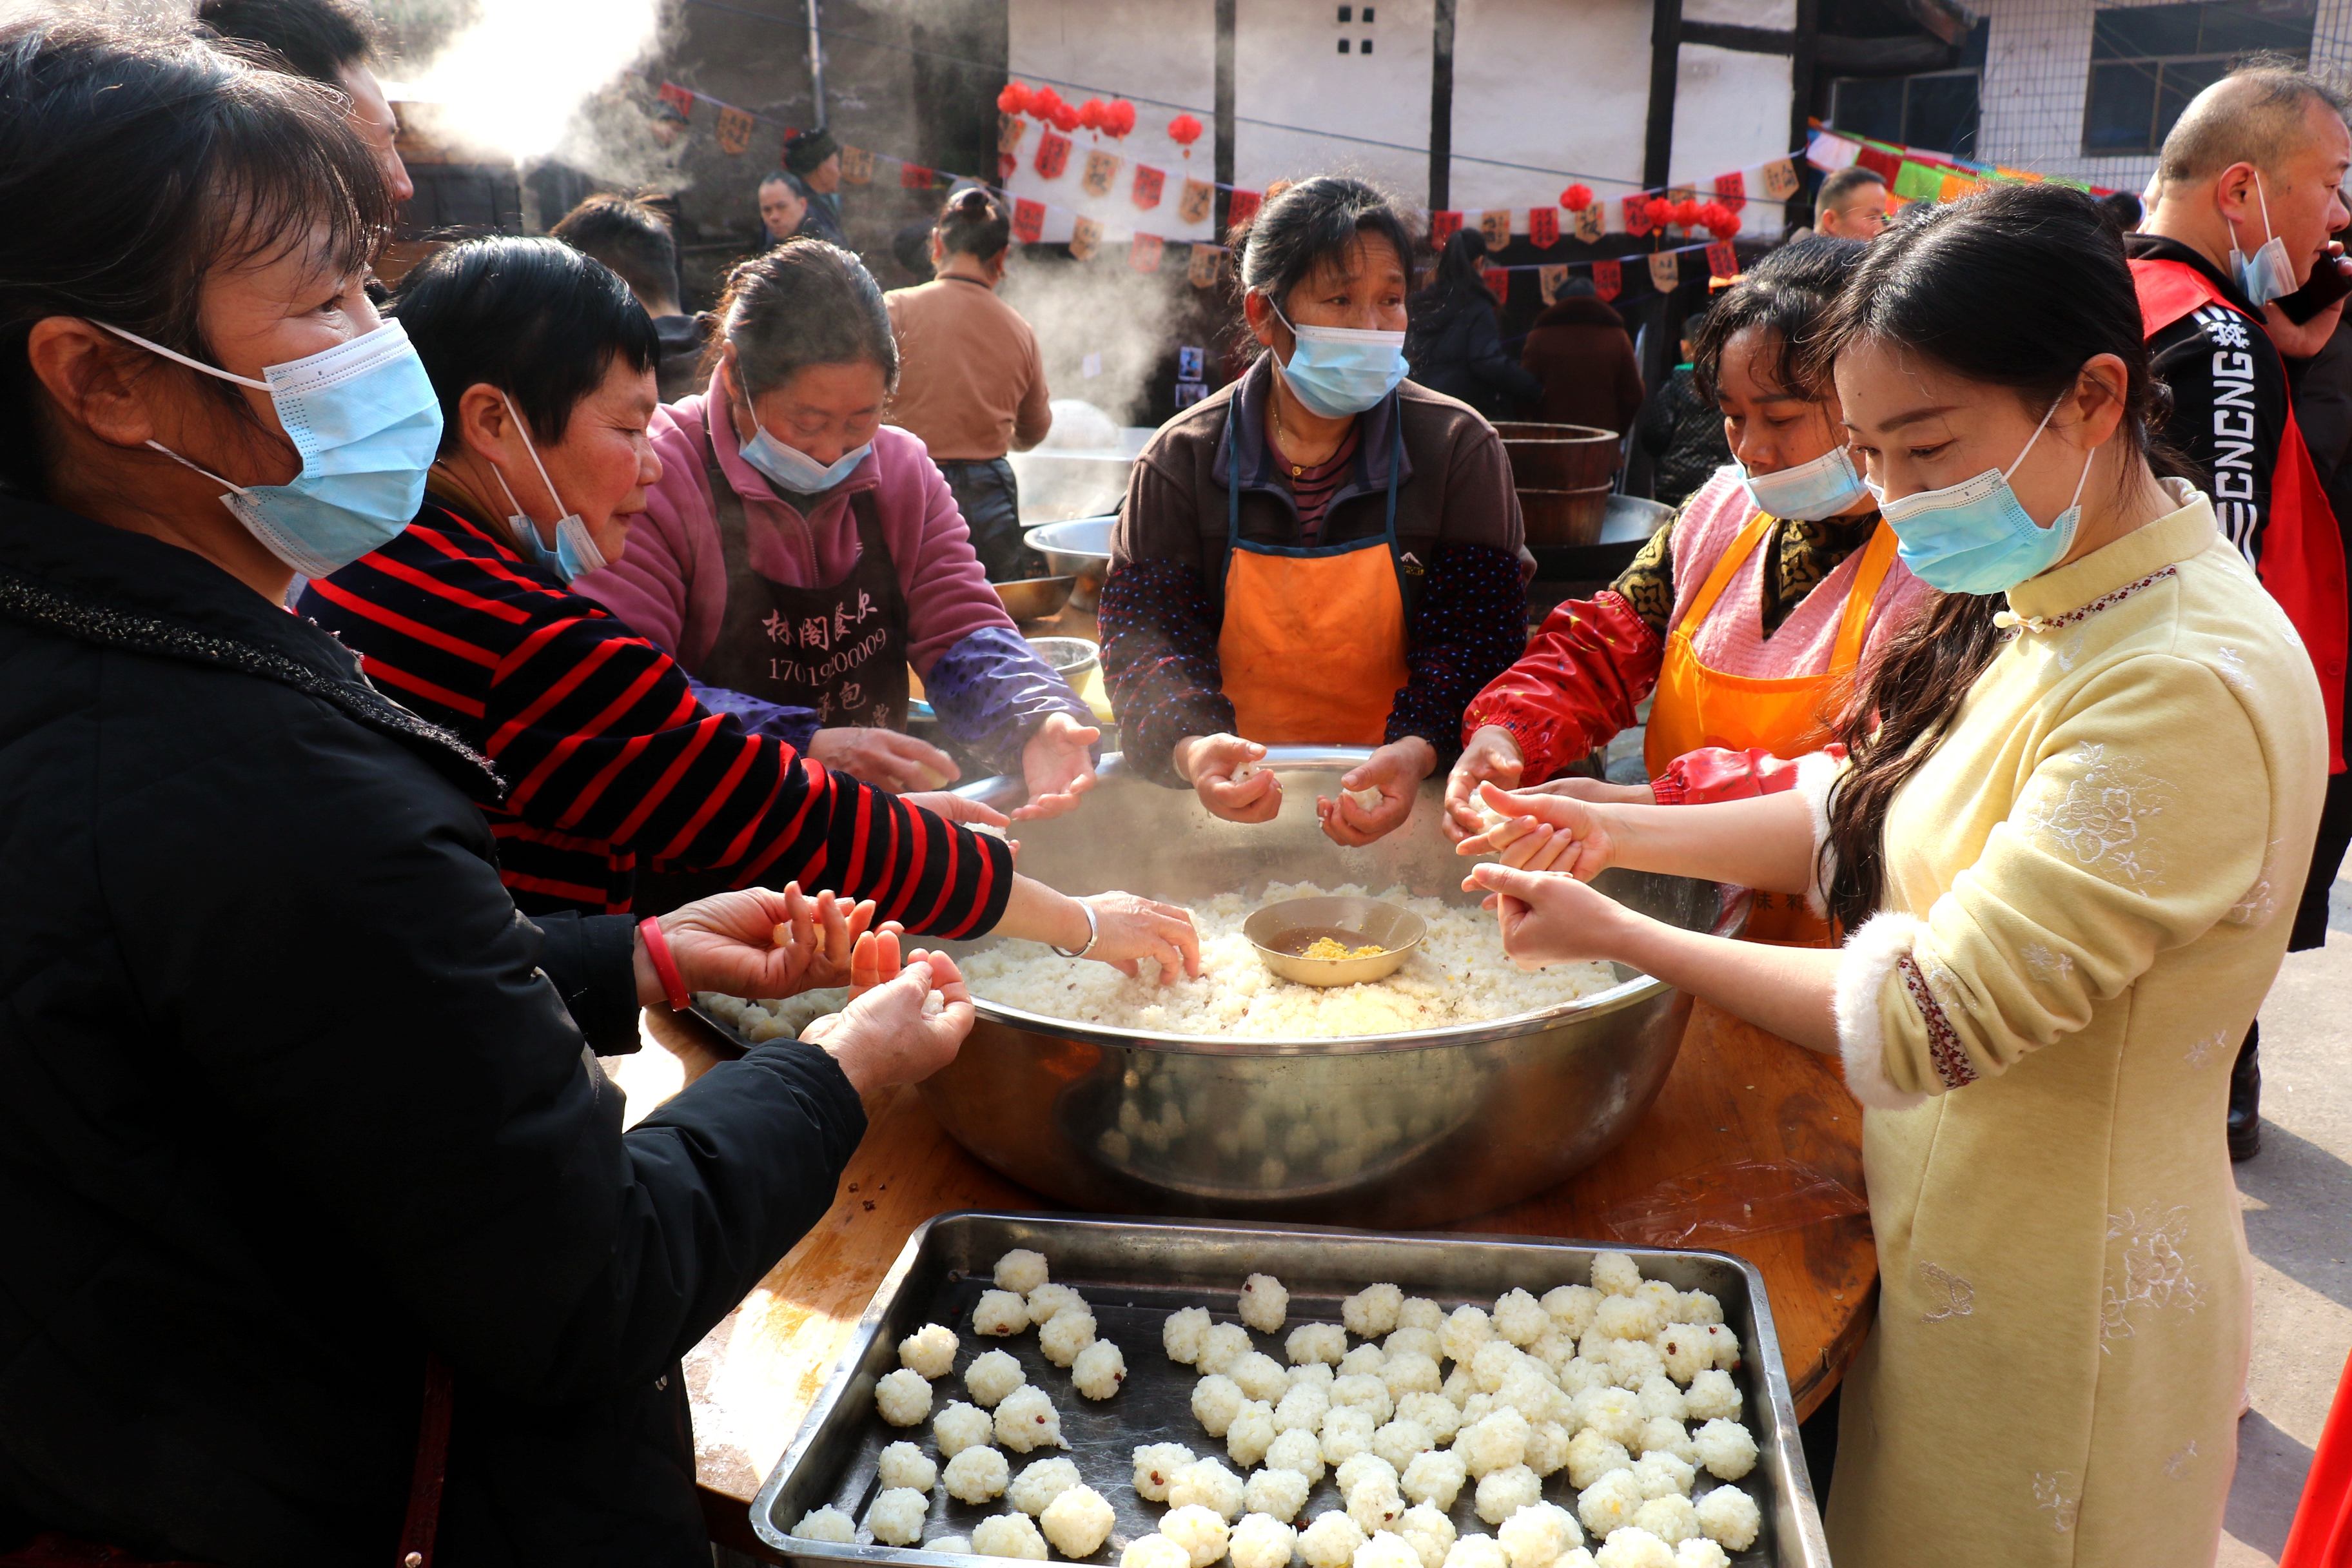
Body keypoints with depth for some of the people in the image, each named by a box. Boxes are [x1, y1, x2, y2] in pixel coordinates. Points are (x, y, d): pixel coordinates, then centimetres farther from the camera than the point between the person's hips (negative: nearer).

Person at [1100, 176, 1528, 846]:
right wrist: (1189, 746, -28)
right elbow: (1146, 627, -5)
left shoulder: (1459, 447, 0)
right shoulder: (1182, 459, 1)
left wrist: (1418, 750, -27)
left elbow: (1476, 633, -6)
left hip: (1402, 793, -1)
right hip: (1239, 788, 2)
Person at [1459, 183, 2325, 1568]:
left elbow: (1928, 1021, -27)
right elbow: (1860, 818, 7)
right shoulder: (2039, 600, 1)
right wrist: (1615, 833, -6)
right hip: (1946, 1243, 8)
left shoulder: (2188, 687, -28)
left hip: (2055, 1312, -8)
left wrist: (1615, 935, -19)